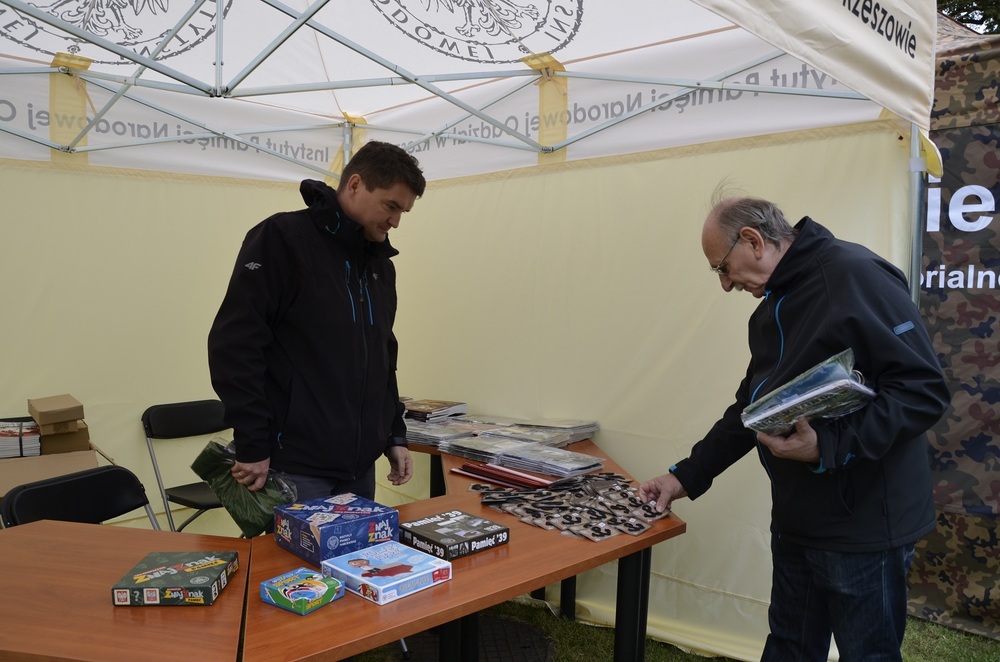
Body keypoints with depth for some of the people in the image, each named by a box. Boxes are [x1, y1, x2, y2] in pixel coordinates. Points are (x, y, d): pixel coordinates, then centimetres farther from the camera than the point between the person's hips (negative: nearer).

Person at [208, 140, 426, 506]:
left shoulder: (380, 265, 13)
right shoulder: (283, 238, -11)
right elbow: (234, 344, -16)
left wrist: (395, 436, 14)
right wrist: (253, 446, -17)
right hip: (295, 467, -7)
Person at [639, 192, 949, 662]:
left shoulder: (855, 276, -16)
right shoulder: (772, 309, 12)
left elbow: (924, 389, -22)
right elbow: (749, 409, 17)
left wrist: (827, 447, -30)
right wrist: (688, 475, 12)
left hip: (863, 528, -8)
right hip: (797, 524, 8)